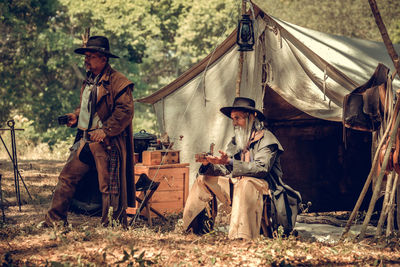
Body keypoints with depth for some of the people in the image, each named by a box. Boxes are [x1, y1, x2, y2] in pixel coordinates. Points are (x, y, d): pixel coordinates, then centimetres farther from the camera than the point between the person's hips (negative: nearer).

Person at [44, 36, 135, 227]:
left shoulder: (117, 81, -10)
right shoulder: (88, 81, 17)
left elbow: (125, 111, -16)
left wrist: (105, 130, -19)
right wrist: (76, 116, 10)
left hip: (106, 144, -8)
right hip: (85, 140, 8)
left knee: (108, 186, -3)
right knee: (67, 177, 6)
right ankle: (54, 219, 13)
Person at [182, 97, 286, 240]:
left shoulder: (266, 138, -6)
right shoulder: (236, 141, 18)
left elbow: (261, 168, -22)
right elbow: (225, 171, 12)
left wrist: (230, 162, -32)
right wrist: (208, 165, -11)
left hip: (262, 185, -8)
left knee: (245, 183, -41)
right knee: (203, 179, 5)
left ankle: (242, 236, -51)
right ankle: (193, 229, 6)